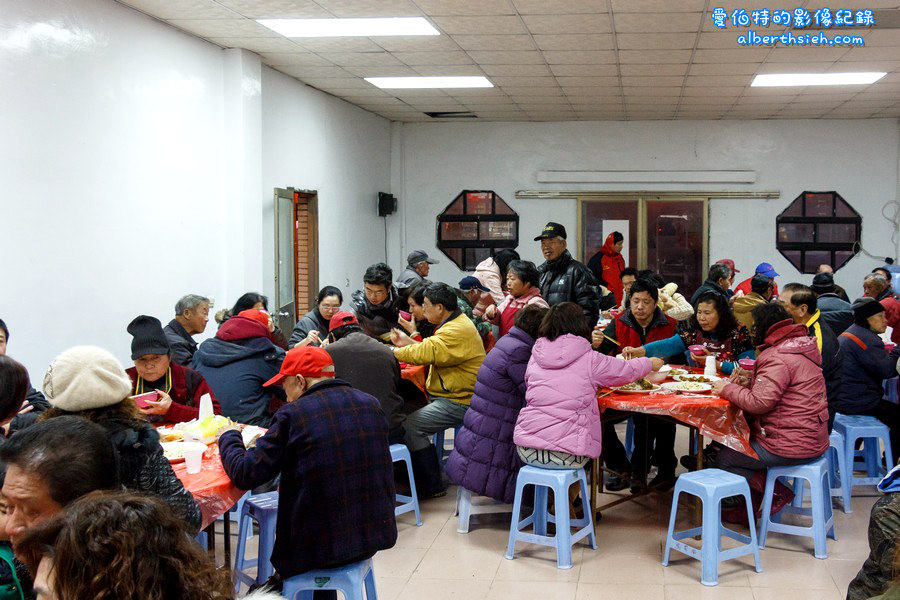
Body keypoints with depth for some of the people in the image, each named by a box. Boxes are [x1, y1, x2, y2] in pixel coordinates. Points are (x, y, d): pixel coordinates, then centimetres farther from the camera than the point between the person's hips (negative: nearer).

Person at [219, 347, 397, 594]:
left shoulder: (292, 415, -15)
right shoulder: (371, 405, 2)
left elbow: (244, 476, -12)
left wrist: (229, 438, 9)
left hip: (321, 547, -5)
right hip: (375, 536, 5)